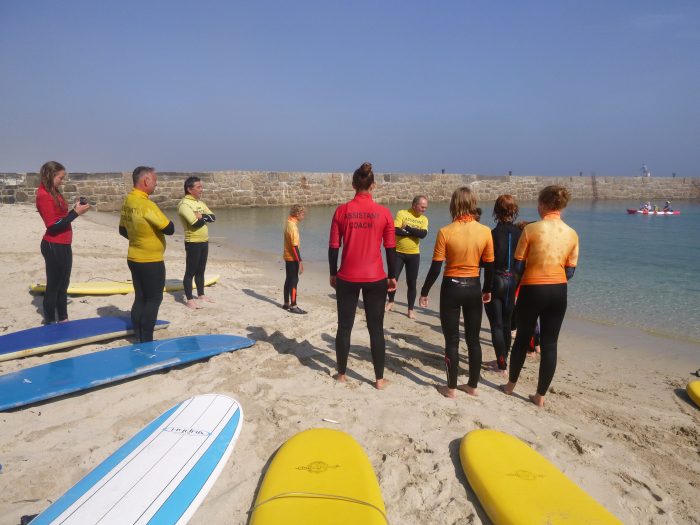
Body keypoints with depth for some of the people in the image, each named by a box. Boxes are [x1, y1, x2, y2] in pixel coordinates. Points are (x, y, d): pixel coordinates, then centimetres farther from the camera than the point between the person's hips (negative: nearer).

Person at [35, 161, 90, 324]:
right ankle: (50, 322, 13)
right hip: (53, 247, -9)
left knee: (63, 284, 16)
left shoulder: (54, 193, 11)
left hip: (63, 245, 9)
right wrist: (76, 212, -21)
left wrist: (75, 209, 0)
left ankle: (62, 318, 27)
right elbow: (53, 225, -22)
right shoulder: (44, 196, -17)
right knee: (53, 285, 2)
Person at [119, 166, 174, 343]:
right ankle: (146, 341, 5)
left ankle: (139, 338, 22)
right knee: (154, 299, 1)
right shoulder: (146, 204, -22)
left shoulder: (128, 201, 6)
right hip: (151, 261, -8)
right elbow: (169, 228, -21)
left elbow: (123, 230, 17)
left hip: (134, 258, 8)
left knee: (140, 298, 14)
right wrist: (162, 220, -1)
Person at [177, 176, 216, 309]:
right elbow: (196, 223, -24)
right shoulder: (184, 204, -14)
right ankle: (189, 300, 5)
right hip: (193, 242, -8)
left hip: (204, 241, 8)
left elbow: (213, 217, 3)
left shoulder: (200, 202, 12)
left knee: (200, 271, 17)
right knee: (190, 272, -1)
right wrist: (206, 217, -5)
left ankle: (201, 295, 29)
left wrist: (202, 216, -15)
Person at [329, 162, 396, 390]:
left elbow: (333, 247, 0)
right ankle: (379, 379, 16)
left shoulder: (342, 211, -4)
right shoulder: (384, 213, -4)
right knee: (376, 329, 9)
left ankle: (342, 374, 25)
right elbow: (391, 248, -1)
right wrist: (392, 276, 9)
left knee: (344, 327, 13)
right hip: (375, 279, 0)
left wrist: (333, 274, 11)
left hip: (347, 278, 0)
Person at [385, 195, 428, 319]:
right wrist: (415, 232, -16)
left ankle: (410, 310, 16)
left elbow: (423, 234, -16)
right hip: (398, 252, -2)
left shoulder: (424, 219, 2)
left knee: (412, 283, 5)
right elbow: (396, 230, -20)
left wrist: (407, 228, -20)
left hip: (414, 255, 2)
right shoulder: (402, 213, -7)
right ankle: (390, 302, 27)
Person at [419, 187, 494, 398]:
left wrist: (424, 292, 1)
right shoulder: (485, 231, -5)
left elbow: (435, 268, -11)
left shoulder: (445, 232, -13)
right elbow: (489, 266, 2)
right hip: (474, 288, 3)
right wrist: (487, 290, 18)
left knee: (452, 340, 8)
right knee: (473, 339, 15)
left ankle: (451, 388, 17)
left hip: (451, 288, -3)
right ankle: (473, 385, 26)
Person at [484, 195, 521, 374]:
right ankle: (504, 358, 30)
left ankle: (502, 364, 4)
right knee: (506, 323, 18)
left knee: (496, 324, 4)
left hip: (495, 281, -4)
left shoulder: (493, 234, -14)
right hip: (513, 282, 4)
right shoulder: (520, 233, -3)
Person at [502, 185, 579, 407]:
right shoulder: (572, 234, 1)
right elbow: (570, 272, 5)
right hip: (558, 292, 3)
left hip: (532, 290, -2)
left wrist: (514, 290, 11)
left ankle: (510, 385, 30)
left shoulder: (531, 229, -11)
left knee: (522, 338, 15)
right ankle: (540, 395, 19)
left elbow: (518, 266, -7)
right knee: (549, 344, 10)